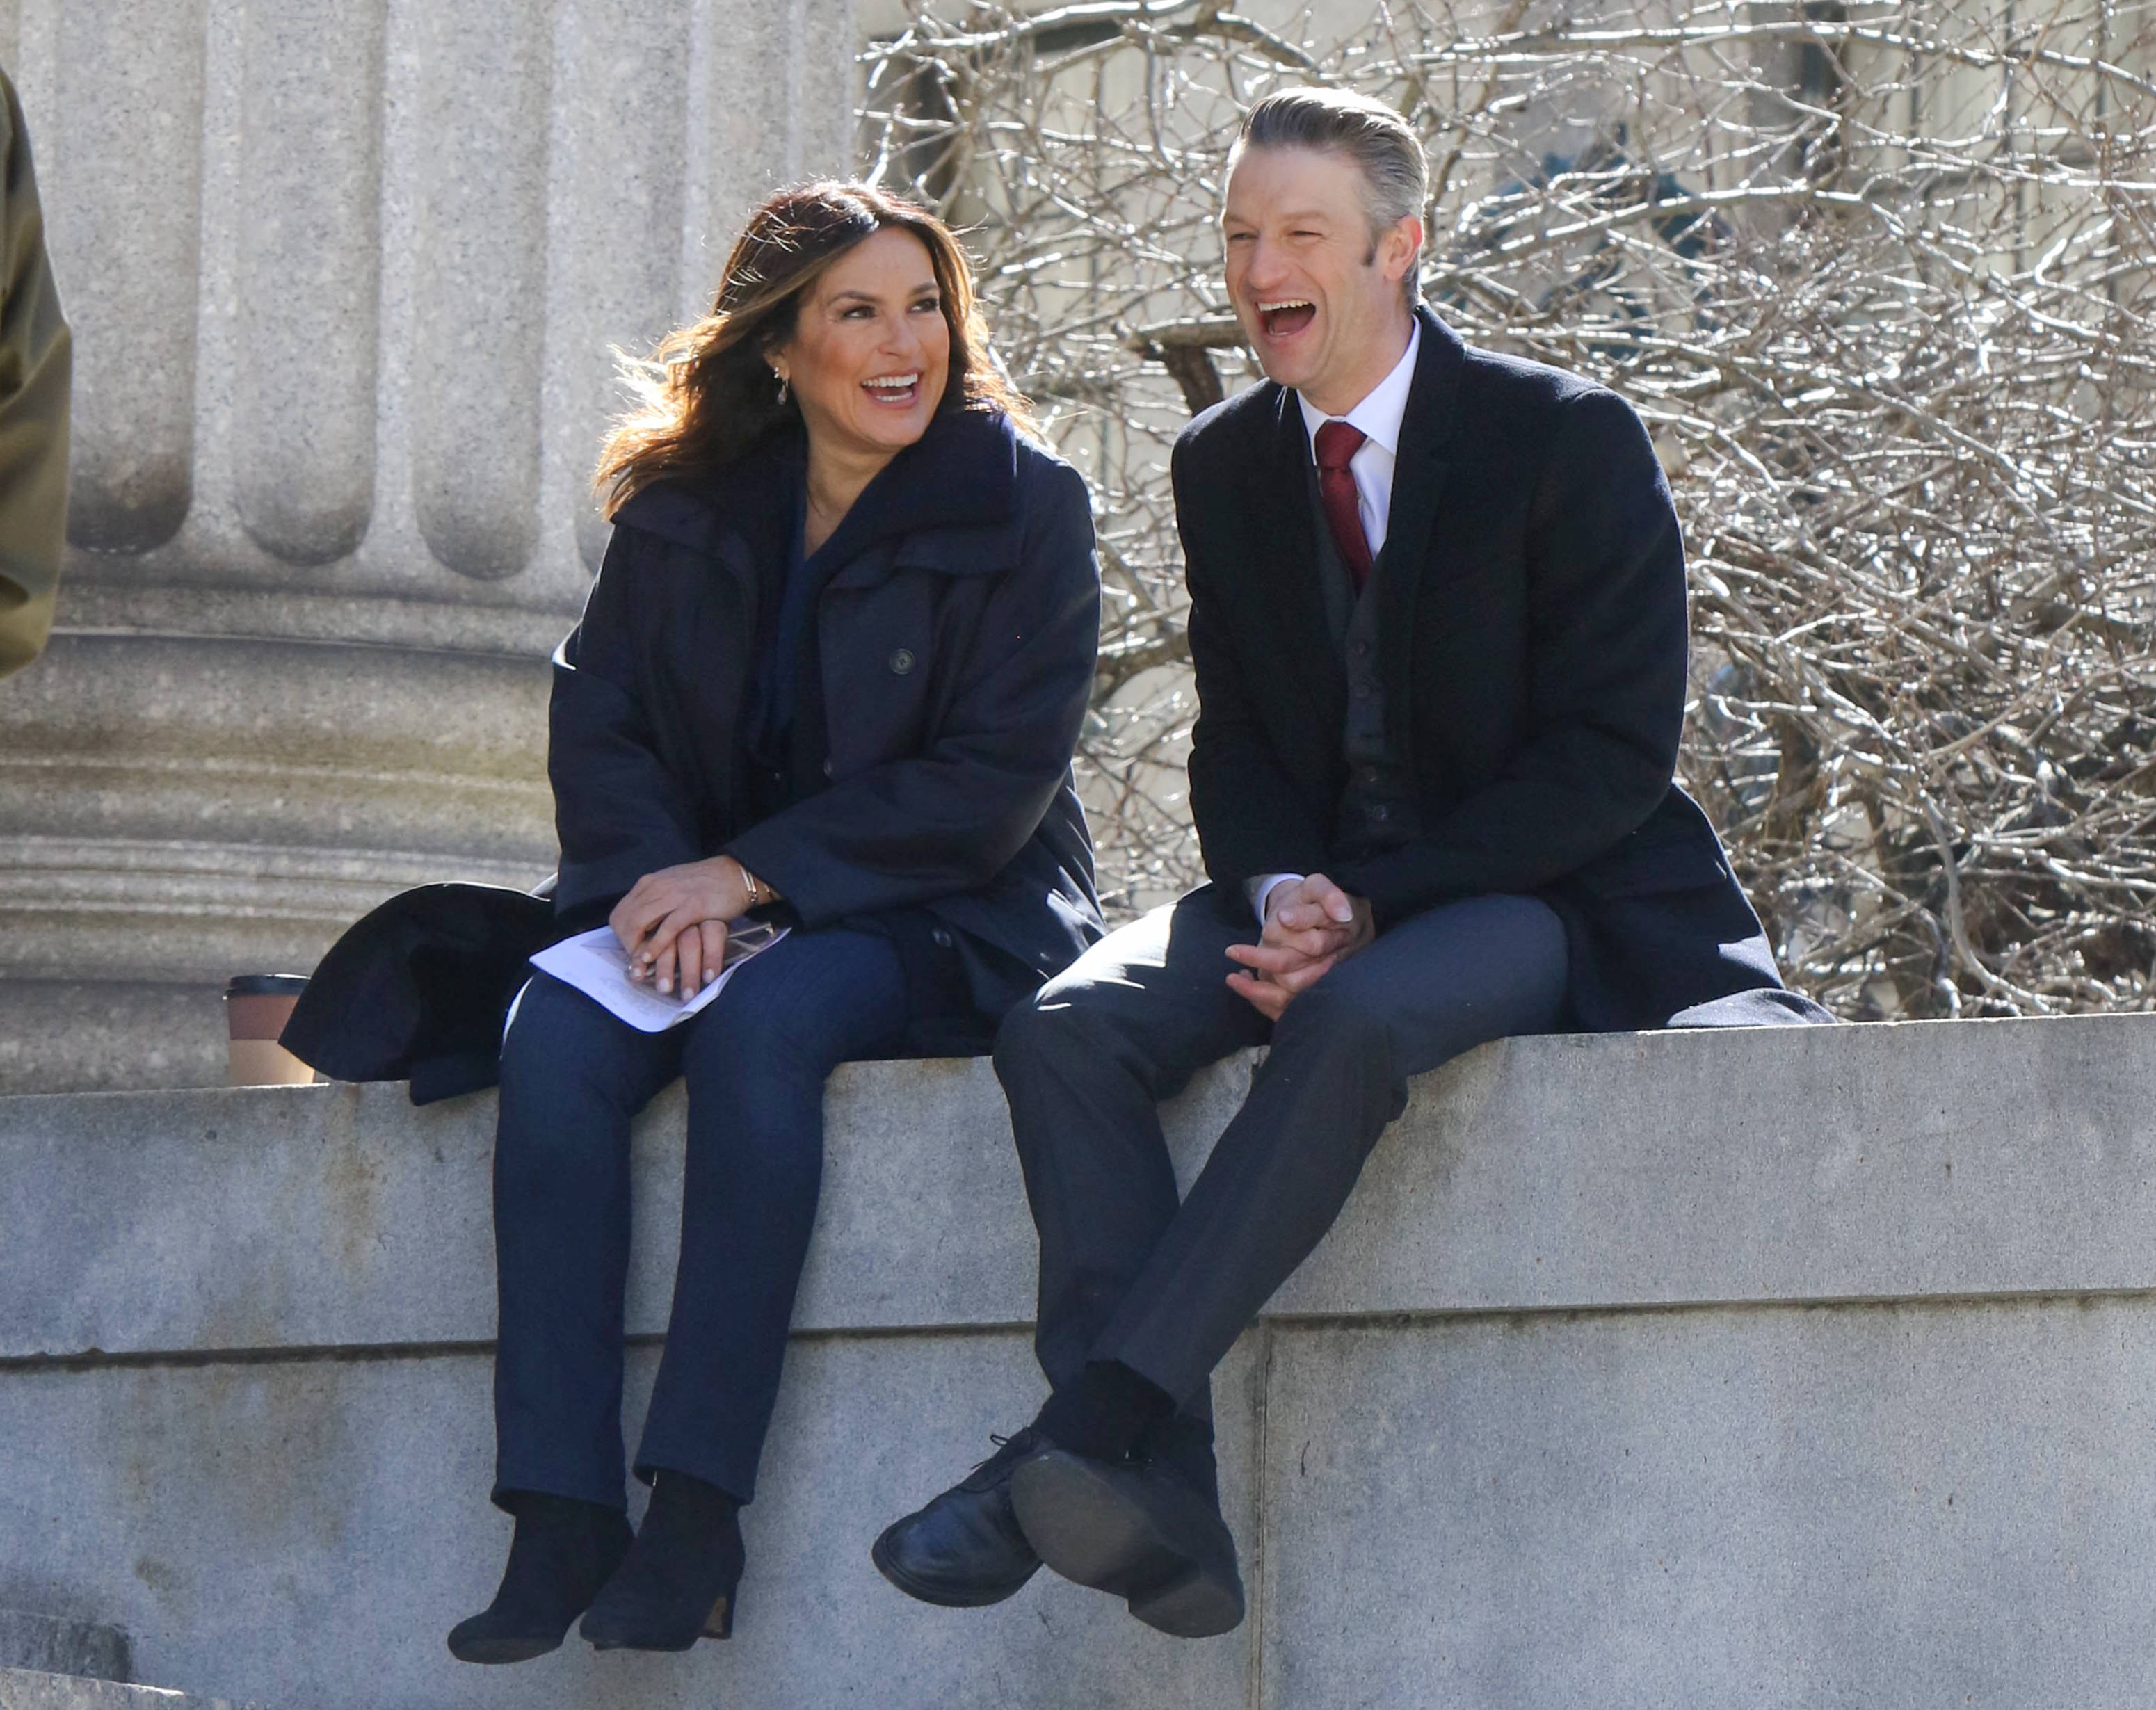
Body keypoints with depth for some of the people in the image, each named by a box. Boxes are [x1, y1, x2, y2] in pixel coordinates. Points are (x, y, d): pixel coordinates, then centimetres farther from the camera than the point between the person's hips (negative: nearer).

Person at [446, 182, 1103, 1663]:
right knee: (557, 1035, -28)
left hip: (947, 928, -4)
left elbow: (992, 781, -11)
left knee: (765, 1020, -36)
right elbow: (597, 715, 6)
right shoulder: (684, 503, 8)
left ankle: (698, 1509, -38)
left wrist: (751, 875, -18)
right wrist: (660, 882, -15)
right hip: (697, 900, 4)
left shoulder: (1021, 507, -5)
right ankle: (561, 1513, -33)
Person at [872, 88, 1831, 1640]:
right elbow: (1236, 744, 11)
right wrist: (1283, 898, -13)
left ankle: (1086, 1437, -44)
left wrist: (1373, 908, -21)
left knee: (1354, 1021, -38)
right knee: (1068, 1031, -24)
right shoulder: (1224, 467, 10)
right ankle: (1159, 1499, -36)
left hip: (1553, 903, -5)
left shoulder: (1567, 441, -8)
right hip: (1320, 897, 5)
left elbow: (1613, 753, -12)